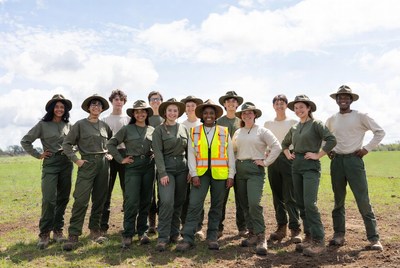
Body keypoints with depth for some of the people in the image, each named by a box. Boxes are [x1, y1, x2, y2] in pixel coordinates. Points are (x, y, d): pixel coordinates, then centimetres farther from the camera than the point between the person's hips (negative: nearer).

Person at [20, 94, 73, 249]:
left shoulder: (68, 125, 9)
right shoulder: (43, 125, -1)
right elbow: (25, 141, 1)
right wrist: (38, 155, -3)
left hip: (66, 164, 4)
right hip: (50, 163, -4)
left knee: (63, 199, 6)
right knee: (49, 199, -10)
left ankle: (58, 230, 18)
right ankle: (44, 233, 1)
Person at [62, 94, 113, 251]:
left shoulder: (104, 126, 11)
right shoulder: (80, 124, -1)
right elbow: (67, 144, 0)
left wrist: (110, 154, 12)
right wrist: (76, 160, -8)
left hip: (103, 163, 4)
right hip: (87, 164, -4)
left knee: (100, 199, 8)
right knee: (81, 200, -9)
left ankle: (95, 230, 20)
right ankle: (73, 235, -3)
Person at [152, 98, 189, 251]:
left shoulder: (184, 129, 10)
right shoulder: (159, 130, -2)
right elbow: (157, 153, -7)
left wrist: (190, 170, 6)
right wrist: (162, 173, -14)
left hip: (182, 168, 4)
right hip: (166, 168, -4)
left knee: (179, 202, 7)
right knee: (167, 202, -15)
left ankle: (174, 234, 20)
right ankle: (163, 237, -7)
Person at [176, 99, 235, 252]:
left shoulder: (224, 132, 6)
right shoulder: (194, 131, 6)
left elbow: (230, 155, 5)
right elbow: (191, 154, 1)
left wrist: (231, 175, -1)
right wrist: (194, 174, -9)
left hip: (220, 174, 1)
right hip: (201, 173, -1)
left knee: (216, 206, 8)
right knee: (194, 205, -7)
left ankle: (212, 237, 21)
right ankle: (188, 238, -1)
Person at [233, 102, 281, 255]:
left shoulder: (262, 131, -1)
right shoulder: (238, 132, 13)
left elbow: (277, 147, -7)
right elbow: (233, 149, 22)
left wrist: (266, 162, -8)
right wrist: (235, 162, 8)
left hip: (255, 169, -5)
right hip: (240, 169, 5)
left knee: (254, 203, -17)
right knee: (244, 204, 8)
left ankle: (261, 238, -7)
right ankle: (252, 234, 20)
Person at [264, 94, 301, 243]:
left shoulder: (293, 122, 6)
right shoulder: (268, 124, 16)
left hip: (288, 158, -4)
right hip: (272, 160, 4)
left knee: (290, 196, -10)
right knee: (277, 196, 7)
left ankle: (295, 229, -8)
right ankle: (281, 227, 14)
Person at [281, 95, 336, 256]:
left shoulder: (316, 124, -5)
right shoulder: (294, 128, 14)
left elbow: (331, 140, -18)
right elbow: (285, 143, 31)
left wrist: (318, 155, -15)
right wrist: (288, 155, 15)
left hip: (311, 166, -7)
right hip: (296, 166, 7)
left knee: (309, 203, -15)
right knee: (301, 204, 9)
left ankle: (318, 241, -7)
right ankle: (309, 236, 19)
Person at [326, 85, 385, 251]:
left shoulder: (360, 116, -2)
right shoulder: (331, 119, 10)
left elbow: (380, 132, -1)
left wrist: (367, 149, -7)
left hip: (354, 160, -4)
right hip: (336, 161, 4)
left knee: (363, 200, -6)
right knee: (338, 200, 9)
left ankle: (373, 238, 2)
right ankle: (339, 235, 17)